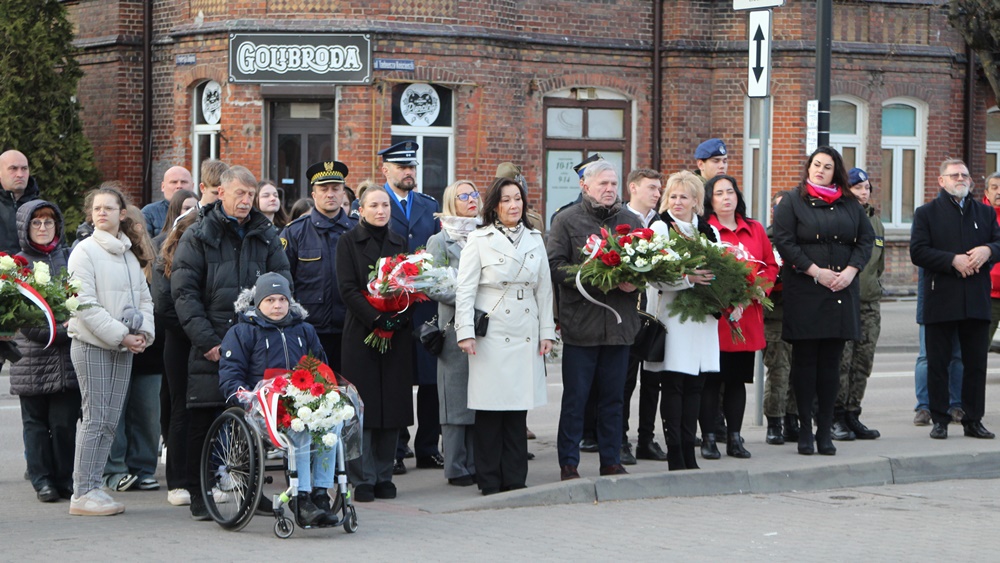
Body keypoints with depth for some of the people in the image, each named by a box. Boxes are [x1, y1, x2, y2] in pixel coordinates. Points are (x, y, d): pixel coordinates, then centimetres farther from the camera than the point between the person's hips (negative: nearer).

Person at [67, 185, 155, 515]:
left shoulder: (130, 253, 14)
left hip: (124, 347, 6)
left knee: (110, 420, 5)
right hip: (92, 344, -6)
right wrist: (121, 336, -15)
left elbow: (144, 297, 17)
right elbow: (86, 305, -12)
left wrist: (144, 333, -1)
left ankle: (93, 487, 11)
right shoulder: (85, 251, -5)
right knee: (95, 418, -9)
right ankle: (82, 494, -5)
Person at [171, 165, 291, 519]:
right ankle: (199, 495, 7)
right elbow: (184, 292, -3)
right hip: (211, 345, -3)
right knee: (203, 420, -1)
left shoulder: (266, 235, 12)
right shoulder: (198, 237, 3)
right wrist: (206, 340, -12)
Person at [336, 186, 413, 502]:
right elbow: (348, 289, -7)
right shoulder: (349, 242, 2)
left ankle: (384, 476, 11)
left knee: (393, 405, 3)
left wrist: (399, 319, -9)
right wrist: (377, 318, -17)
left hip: (397, 335, 4)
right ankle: (363, 479, 0)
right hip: (361, 332, -4)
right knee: (362, 408, -4)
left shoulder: (399, 243, 14)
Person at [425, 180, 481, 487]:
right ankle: (456, 468, 2)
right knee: (456, 396, -3)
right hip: (455, 326, -5)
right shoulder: (440, 240, 1)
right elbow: (432, 287, -6)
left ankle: (476, 464, 10)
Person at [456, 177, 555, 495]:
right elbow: (465, 290, -2)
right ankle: (489, 481, 3)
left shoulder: (534, 240, 13)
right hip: (492, 335, -4)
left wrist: (546, 331, 10)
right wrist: (465, 332, -10)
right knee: (490, 410, -4)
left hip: (525, 337, 4)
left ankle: (515, 479, 10)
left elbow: (544, 290, 15)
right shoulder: (479, 240, 1)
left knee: (519, 409, 3)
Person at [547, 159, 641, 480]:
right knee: (575, 398, 1)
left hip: (620, 322, 4)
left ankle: (611, 462, 18)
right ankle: (568, 464, 8)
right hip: (581, 323, -4)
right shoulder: (567, 220, 0)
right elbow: (555, 266, -8)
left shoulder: (631, 222, 13)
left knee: (613, 398, 10)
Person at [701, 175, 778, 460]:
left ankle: (734, 438, 14)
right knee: (712, 379, -2)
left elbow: (771, 265, 14)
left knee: (738, 379, 8)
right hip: (715, 315, -4)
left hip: (748, 315, 4)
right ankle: (708, 438, 4)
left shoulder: (755, 230, 13)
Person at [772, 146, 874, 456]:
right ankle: (805, 430, 3)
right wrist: (817, 271, -13)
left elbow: (866, 239, 11)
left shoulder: (850, 205, 13)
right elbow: (784, 243, -6)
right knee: (805, 359, -1)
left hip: (842, 290, 3)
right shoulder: (792, 203, 3)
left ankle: (825, 430, 8)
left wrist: (850, 271, -5)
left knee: (831, 361, 4)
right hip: (804, 291, -3)